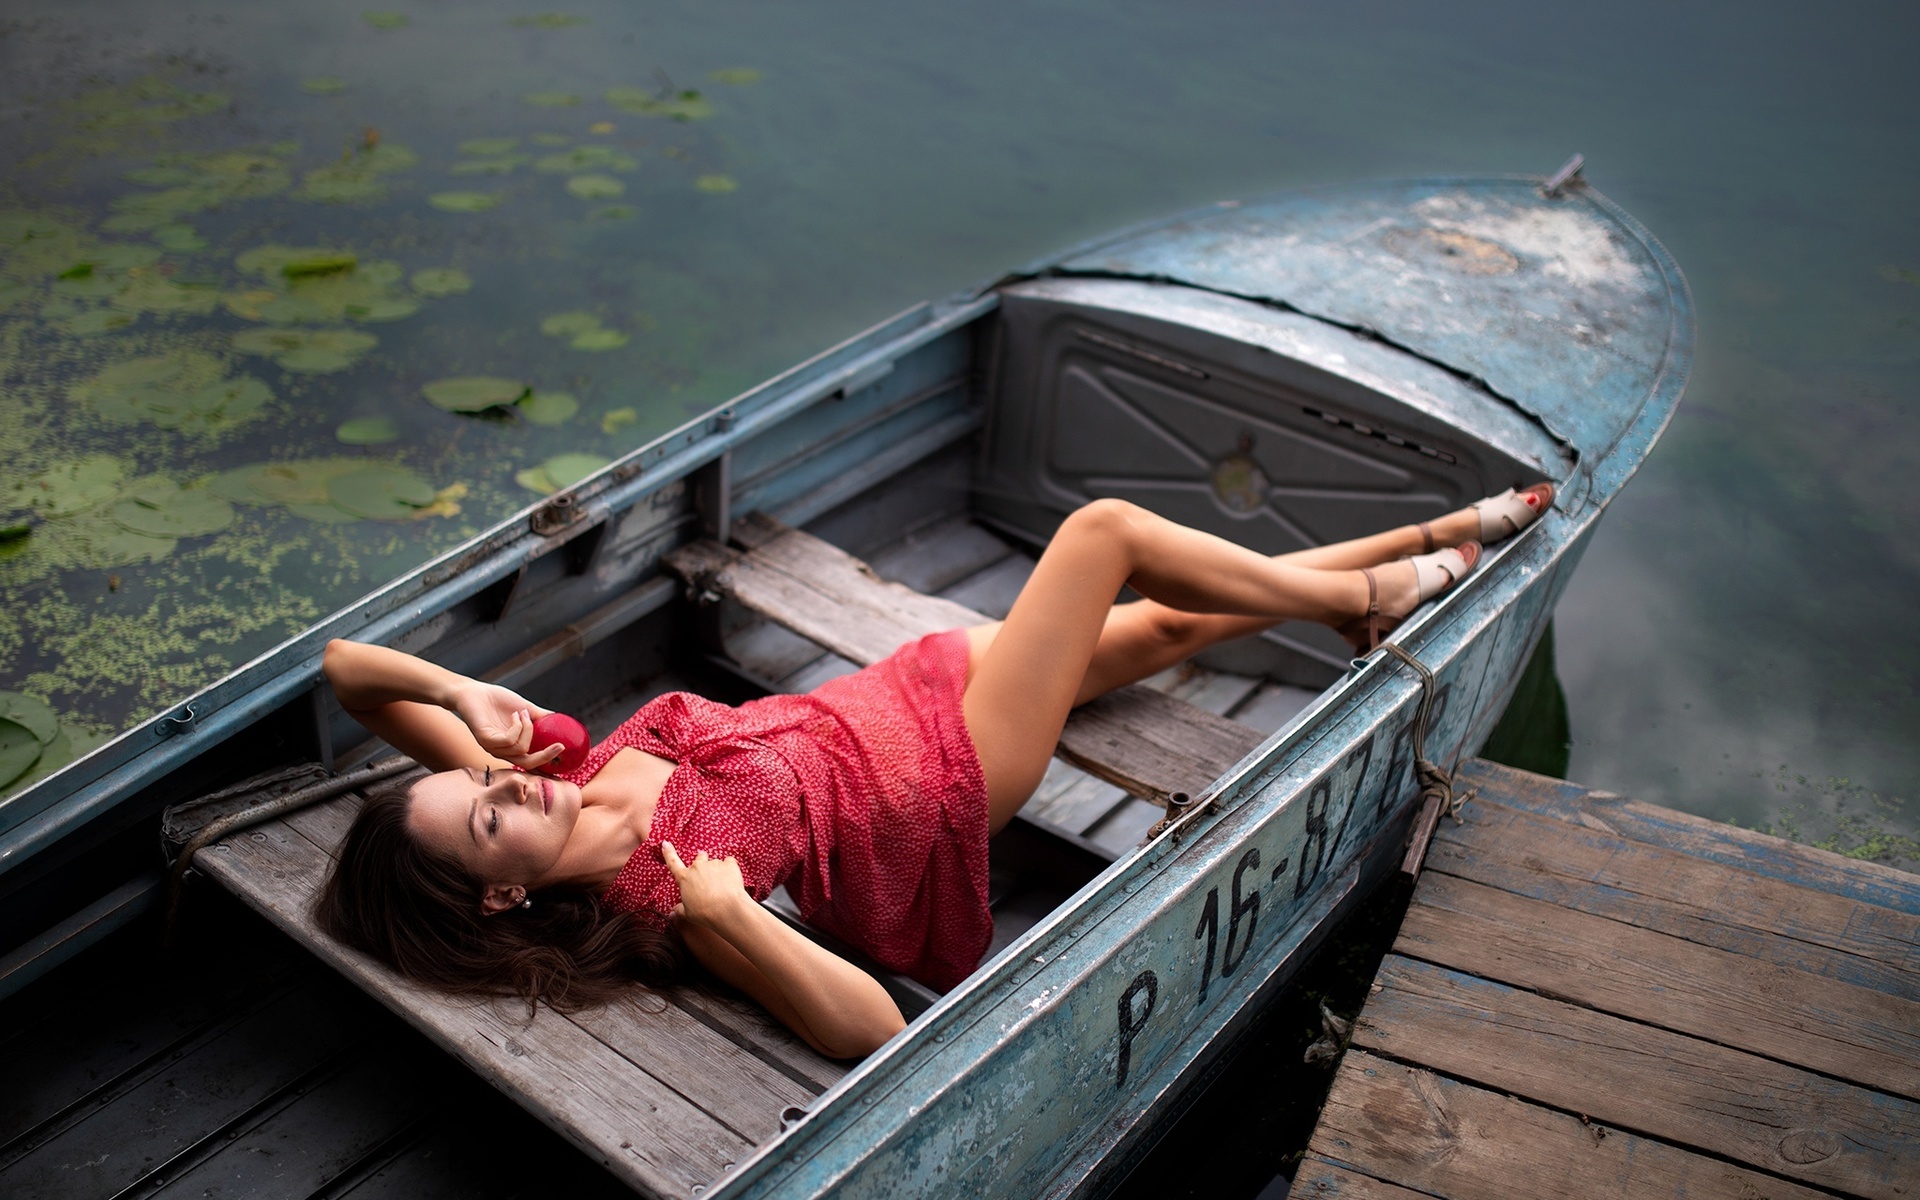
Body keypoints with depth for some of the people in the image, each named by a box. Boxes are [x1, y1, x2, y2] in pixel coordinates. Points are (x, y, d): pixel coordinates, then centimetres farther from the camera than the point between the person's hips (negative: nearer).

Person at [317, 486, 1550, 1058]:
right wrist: (720, 913, -50)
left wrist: (458, 692, -28)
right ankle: (1368, 598, 17)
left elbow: (351, 668, -10)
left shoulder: (566, 794, -14)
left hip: (884, 704, 7)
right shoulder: (663, 899, -32)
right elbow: (873, 1026, -39)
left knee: (1170, 620, 12)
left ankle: (1436, 536, 31)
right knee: (1108, 528, -11)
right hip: (948, 777, -7)